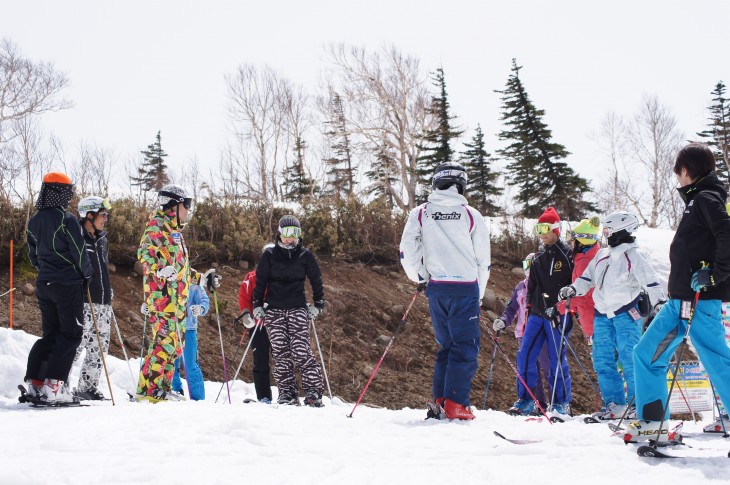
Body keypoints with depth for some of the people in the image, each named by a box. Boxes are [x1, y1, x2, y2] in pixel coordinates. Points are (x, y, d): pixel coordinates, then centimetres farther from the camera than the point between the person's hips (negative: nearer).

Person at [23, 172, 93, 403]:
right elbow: (79, 252, -13)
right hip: (68, 283, -7)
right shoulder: (66, 220, -15)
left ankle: (34, 381, 7)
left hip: (44, 283, 7)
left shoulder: (34, 221, 7)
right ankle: (53, 385, -10)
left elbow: (33, 255, 14)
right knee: (71, 334, -1)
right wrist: (86, 274, 4)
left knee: (50, 334, 15)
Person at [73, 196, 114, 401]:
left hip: (103, 303, 8)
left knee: (99, 346, 8)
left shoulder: (102, 240, 19)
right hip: (82, 302, -8)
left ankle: (88, 387, 15)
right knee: (75, 344, -13)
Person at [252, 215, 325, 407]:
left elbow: (316, 280, 11)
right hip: (274, 310, 1)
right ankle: (287, 392, 2)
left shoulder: (305, 255, 5)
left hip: (297, 308, -1)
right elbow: (260, 281, 10)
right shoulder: (269, 255, 6)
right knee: (280, 352, -2)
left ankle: (313, 391, -12)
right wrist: (257, 305, 3)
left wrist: (318, 305, 5)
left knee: (301, 351, -13)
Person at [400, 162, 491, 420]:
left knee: (446, 344, 15)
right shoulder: (471, 215, 0)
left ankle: (440, 401, 10)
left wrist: (420, 278, 19)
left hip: (436, 287, 3)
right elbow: (484, 260, 5)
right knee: (466, 347, 1)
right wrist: (479, 295, 17)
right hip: (466, 288, -3)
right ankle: (455, 404, -7)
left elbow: (407, 253, 2)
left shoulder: (420, 213, 4)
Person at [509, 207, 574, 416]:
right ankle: (525, 400, 6)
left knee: (556, 358, -3)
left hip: (559, 315, -6)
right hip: (537, 314, 6)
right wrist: (529, 309, 16)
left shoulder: (567, 254, -2)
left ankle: (562, 403, 8)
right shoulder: (539, 257, 16)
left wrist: (560, 307, -16)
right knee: (525, 355, -2)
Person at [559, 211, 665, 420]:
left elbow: (650, 281, -12)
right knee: (603, 361, 5)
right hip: (603, 314, 7)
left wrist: (660, 303, -22)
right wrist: (573, 289, 4)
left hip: (626, 313, -7)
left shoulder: (633, 256, -5)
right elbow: (588, 278, 21)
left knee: (630, 360, -9)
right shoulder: (602, 255, 16)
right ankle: (615, 404, 10)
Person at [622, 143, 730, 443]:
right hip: (681, 301, 11)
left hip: (699, 300, -11)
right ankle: (652, 422, 15)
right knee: (646, 354, 12)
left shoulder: (706, 199, -9)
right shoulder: (697, 201, 20)